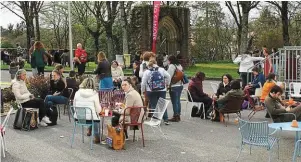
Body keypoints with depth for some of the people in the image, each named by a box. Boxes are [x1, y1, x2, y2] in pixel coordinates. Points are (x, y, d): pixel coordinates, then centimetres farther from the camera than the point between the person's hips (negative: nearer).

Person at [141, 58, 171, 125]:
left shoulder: (146, 72, -2)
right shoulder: (162, 70, 2)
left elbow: (143, 83, -3)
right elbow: (168, 76, 4)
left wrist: (143, 91, 7)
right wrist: (167, 84, 17)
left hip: (151, 91, -2)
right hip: (162, 91, 2)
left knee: (153, 105, 5)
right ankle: (166, 120, 8)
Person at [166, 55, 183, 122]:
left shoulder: (171, 66, -11)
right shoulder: (179, 66, 14)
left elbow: (169, 76, -16)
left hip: (174, 86, -9)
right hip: (180, 85, 9)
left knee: (174, 101, -4)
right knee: (178, 100, 14)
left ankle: (175, 116, -1)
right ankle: (178, 115, 19)